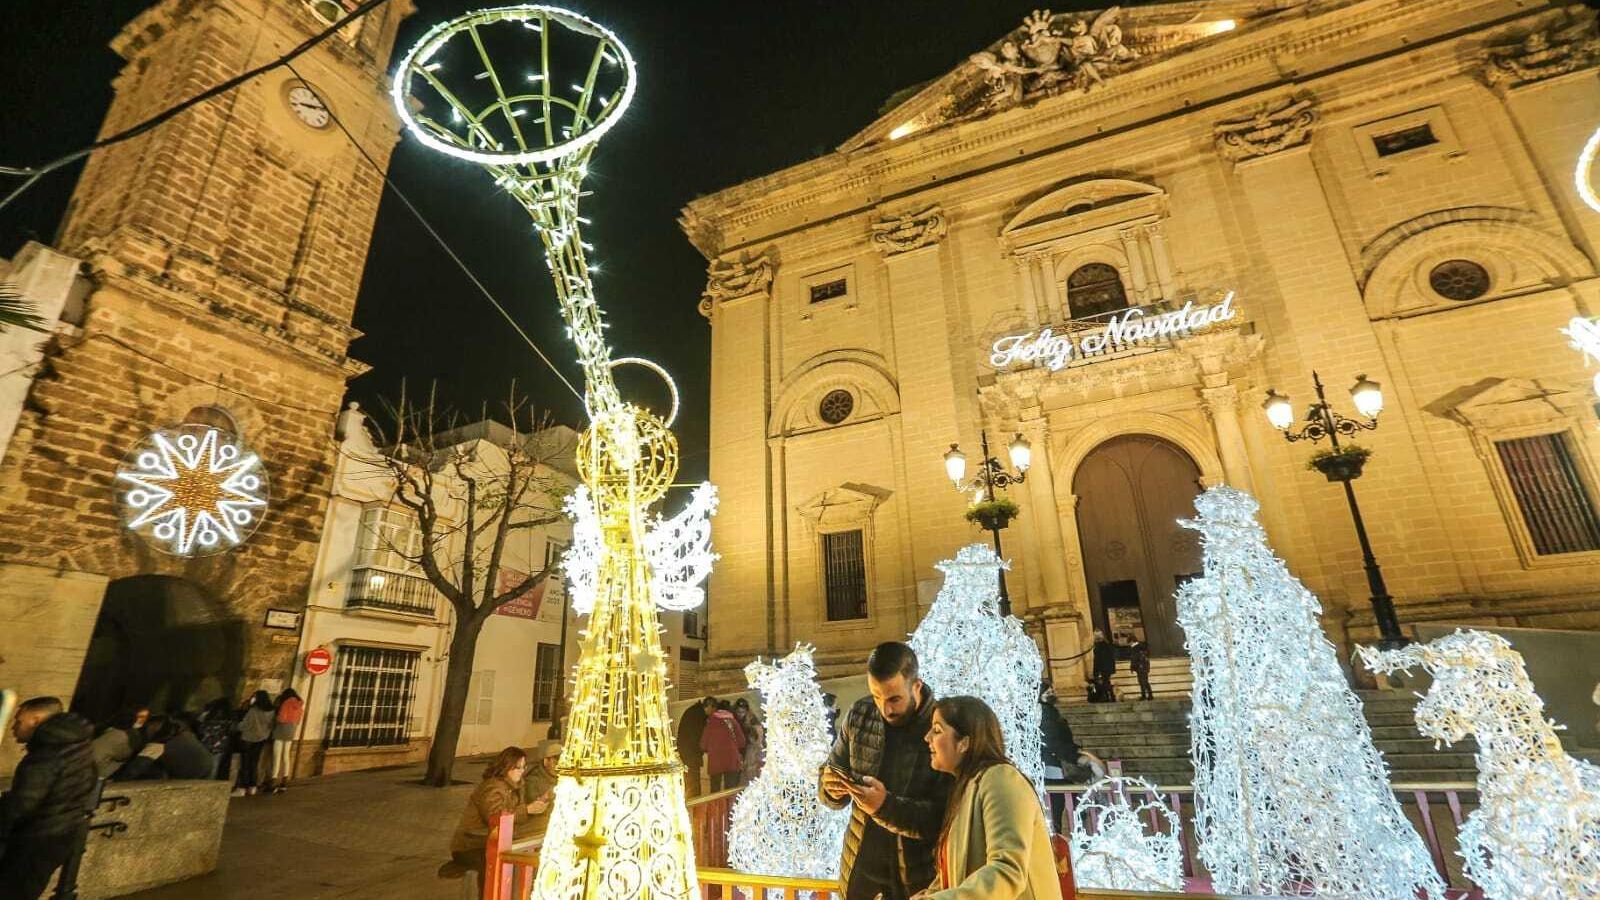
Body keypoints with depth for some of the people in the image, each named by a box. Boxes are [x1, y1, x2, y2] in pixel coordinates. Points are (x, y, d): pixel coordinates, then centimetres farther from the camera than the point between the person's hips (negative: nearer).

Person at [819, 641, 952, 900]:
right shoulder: (859, 714, -6)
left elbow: (944, 818, -18)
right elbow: (831, 773, 4)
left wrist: (887, 806, -31)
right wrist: (831, 789, -18)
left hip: (915, 872, -3)